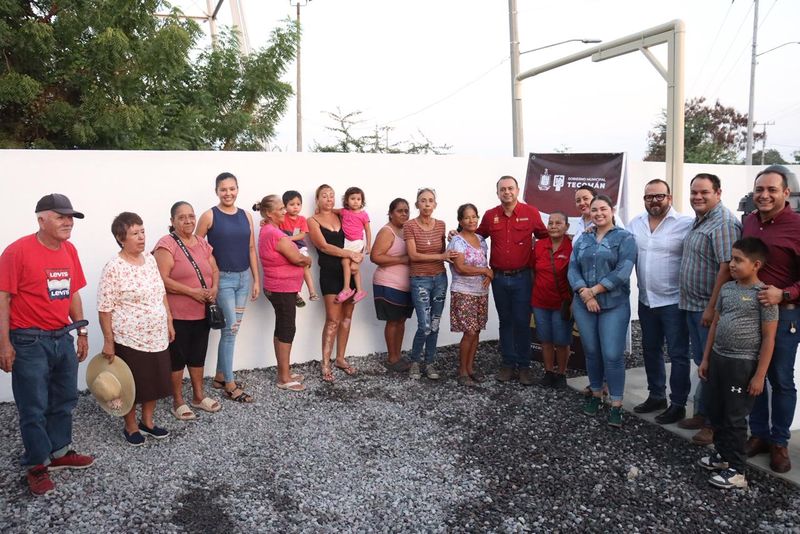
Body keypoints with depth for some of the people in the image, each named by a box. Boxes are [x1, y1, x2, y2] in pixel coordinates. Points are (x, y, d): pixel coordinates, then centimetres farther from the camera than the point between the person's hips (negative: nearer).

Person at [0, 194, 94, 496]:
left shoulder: (69, 250, 6)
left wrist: (82, 332, 14)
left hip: (63, 339, 7)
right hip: (29, 343, -6)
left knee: (64, 401, 17)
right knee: (34, 408, 5)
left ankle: (59, 452, 34)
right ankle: (37, 466, 21)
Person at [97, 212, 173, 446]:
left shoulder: (150, 259, 4)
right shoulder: (114, 268, -17)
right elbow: (104, 309, -15)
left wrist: (169, 322, 13)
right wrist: (108, 341, -14)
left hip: (157, 336, 6)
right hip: (130, 339, -6)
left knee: (155, 381, 16)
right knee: (132, 384, 9)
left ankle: (147, 421, 34)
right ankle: (130, 427, 28)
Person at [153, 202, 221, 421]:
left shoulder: (202, 243, 10)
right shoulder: (166, 244, -12)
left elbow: (215, 270, 14)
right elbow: (162, 280, -19)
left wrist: (214, 288, -6)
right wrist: (192, 292, -21)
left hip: (202, 312, 6)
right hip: (177, 314, -6)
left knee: (198, 355, 17)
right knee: (177, 357, 6)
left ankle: (199, 396, 31)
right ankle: (178, 402, 20)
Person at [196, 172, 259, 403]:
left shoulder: (246, 216, 7)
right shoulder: (209, 216, -5)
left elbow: (251, 249, 10)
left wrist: (256, 280, 8)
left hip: (244, 278, 5)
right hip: (222, 278, -5)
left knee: (231, 328, 10)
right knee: (231, 328, -6)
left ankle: (220, 377, 24)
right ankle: (230, 384, 4)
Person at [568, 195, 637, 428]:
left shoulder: (625, 238, -1)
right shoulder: (583, 240, 12)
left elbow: (622, 272, -13)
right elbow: (572, 269, 3)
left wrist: (594, 290, -13)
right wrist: (584, 293, -13)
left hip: (614, 306, -4)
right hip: (584, 305, 4)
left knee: (613, 355, -6)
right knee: (591, 352, 11)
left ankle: (616, 404, 5)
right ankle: (596, 394, 27)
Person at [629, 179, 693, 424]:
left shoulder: (686, 224, -12)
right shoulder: (635, 224, 6)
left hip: (674, 301, -6)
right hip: (646, 300, 6)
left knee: (678, 355, 5)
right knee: (650, 350, 17)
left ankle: (678, 404, 16)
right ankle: (656, 395, 33)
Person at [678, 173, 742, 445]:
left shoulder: (724, 223, -16)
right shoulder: (698, 221, 14)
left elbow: (727, 267, -23)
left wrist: (712, 307, -24)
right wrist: (695, 304, 16)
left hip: (710, 308, -9)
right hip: (693, 305, 9)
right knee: (701, 362, 17)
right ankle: (702, 414, 29)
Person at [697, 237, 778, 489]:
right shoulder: (726, 288, 7)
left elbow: (769, 338, -12)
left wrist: (759, 375, -13)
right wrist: (705, 359, 14)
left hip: (742, 364, -7)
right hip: (718, 358, 7)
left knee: (735, 417, 1)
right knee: (715, 411, 16)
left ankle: (736, 471, 14)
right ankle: (722, 454, 34)